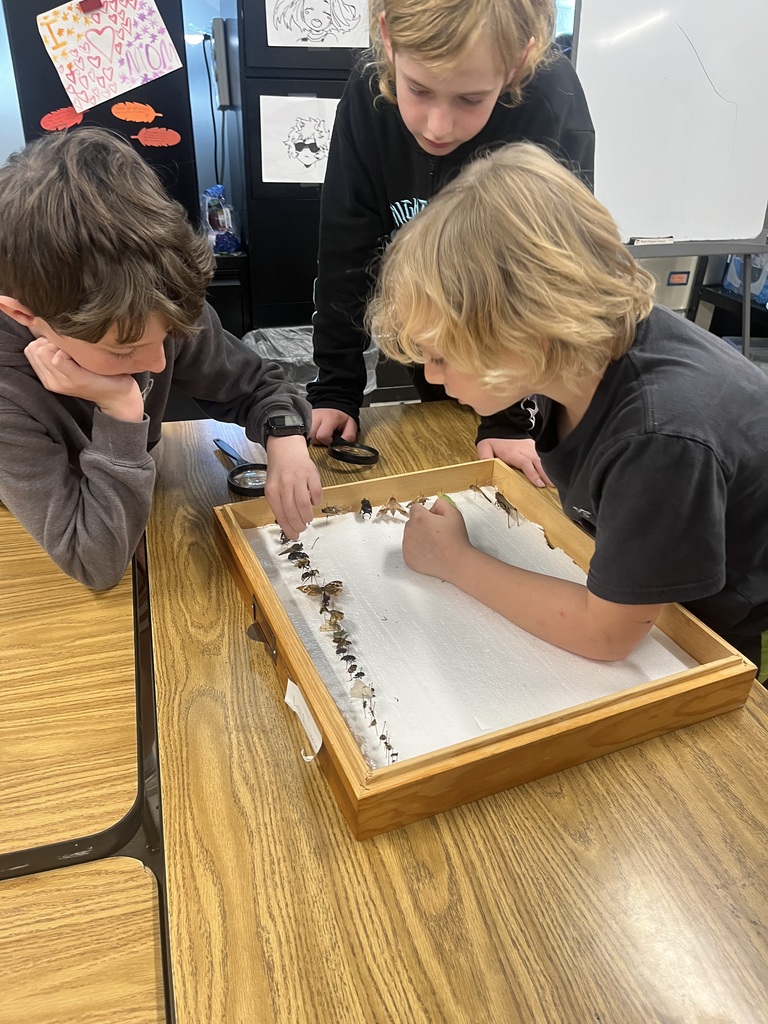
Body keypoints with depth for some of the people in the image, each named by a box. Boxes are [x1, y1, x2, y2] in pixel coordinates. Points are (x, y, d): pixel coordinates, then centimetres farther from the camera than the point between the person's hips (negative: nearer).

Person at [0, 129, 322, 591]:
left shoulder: (155, 309, -20)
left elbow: (254, 384, -6)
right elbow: (96, 562, -28)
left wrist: (286, 441, -26)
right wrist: (120, 412, -35)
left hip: (141, 519, 4)